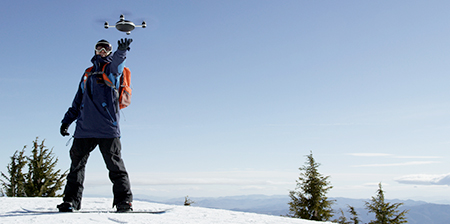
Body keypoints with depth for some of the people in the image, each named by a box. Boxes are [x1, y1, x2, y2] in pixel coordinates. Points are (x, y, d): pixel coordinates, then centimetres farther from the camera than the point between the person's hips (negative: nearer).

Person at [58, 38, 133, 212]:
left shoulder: (111, 67, 11)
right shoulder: (88, 74, 25)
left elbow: (117, 63, -16)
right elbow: (77, 102, 28)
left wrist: (122, 51, -38)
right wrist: (67, 120, 19)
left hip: (108, 128, -5)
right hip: (84, 128, 5)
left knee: (115, 165, -6)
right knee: (77, 164, 6)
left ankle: (124, 201, -2)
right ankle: (71, 200, 16)